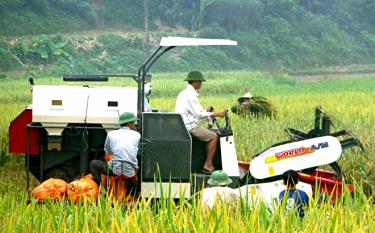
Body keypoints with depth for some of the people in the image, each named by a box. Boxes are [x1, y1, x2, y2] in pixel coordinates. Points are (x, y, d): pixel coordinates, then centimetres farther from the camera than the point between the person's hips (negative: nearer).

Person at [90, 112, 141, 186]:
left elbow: (107, 151, 22)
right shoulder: (137, 135, 8)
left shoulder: (111, 134, 8)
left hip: (115, 170, -2)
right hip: (131, 173, 2)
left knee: (93, 164, 21)